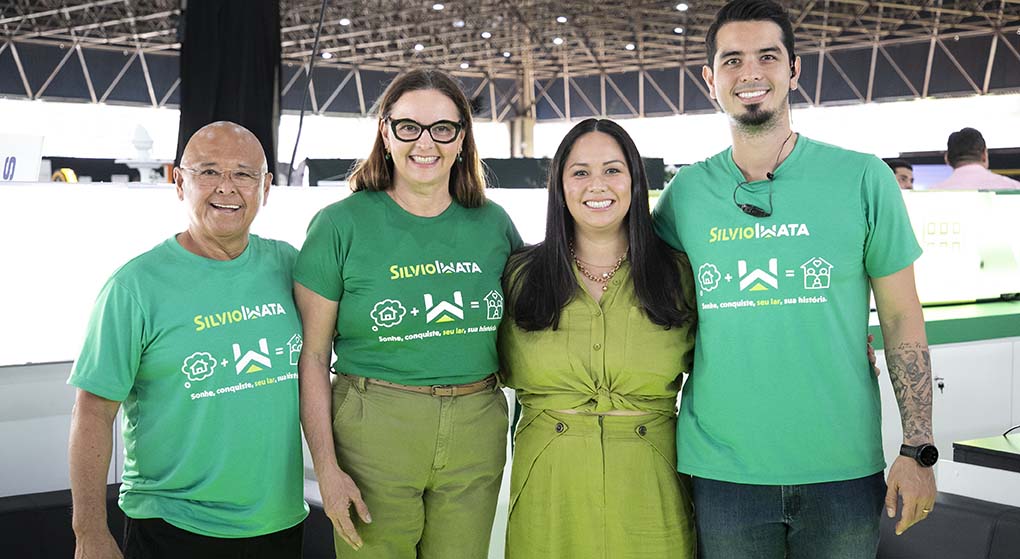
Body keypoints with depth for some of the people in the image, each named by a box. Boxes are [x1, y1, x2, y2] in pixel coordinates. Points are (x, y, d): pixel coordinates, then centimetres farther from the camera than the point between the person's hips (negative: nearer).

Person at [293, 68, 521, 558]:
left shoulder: (492, 223, 5)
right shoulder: (342, 224, -5)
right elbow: (311, 354, -5)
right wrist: (326, 468, -9)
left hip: (476, 432, 3)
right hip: (374, 432, -3)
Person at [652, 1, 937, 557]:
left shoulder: (862, 179, -2)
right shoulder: (684, 193, 1)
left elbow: (902, 318, 1)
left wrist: (918, 449, -2)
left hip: (844, 470, 0)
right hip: (721, 469, 1)